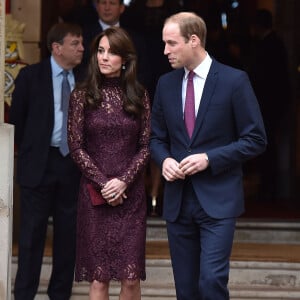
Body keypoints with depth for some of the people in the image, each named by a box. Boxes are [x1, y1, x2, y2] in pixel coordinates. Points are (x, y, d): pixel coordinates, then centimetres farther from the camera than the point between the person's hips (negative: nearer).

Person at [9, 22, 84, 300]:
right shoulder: (31, 76, -3)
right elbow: (17, 118, 3)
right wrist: (28, 152, 6)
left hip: (72, 163, 3)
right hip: (40, 163, -3)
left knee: (68, 233, 7)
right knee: (32, 232, 1)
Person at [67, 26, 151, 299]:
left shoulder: (139, 95, 5)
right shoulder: (82, 95, 2)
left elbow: (146, 146, 4)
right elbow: (76, 147, 0)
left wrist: (123, 181, -10)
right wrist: (103, 183, -9)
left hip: (131, 194, 1)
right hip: (94, 194, -1)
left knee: (131, 277, -2)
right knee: (99, 277, -2)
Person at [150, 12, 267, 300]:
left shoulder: (234, 80, -7)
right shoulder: (166, 84, 8)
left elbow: (255, 139, -6)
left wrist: (209, 158, -16)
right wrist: (165, 160, -6)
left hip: (217, 199, -5)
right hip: (177, 200, 5)